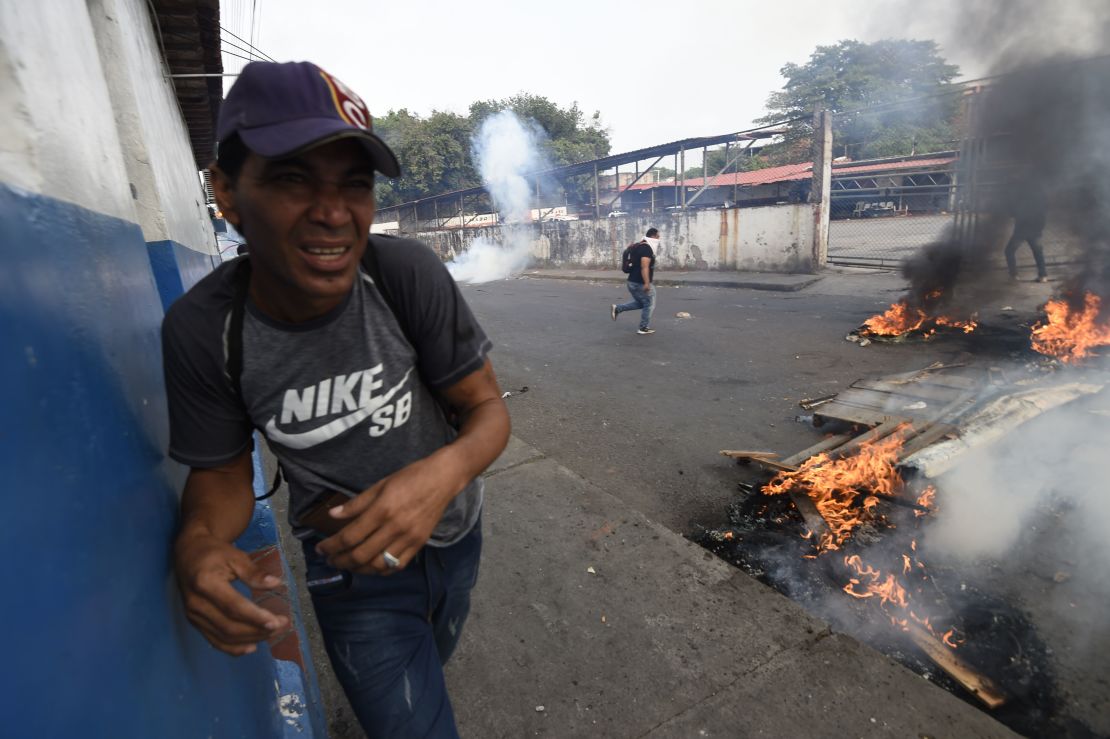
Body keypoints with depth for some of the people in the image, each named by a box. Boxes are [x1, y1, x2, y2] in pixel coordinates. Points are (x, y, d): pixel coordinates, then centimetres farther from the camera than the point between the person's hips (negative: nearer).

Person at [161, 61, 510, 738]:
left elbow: (489, 410, -20)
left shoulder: (408, 273, -26)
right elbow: (222, 471, -8)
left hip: (454, 529, 3)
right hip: (350, 561, -2)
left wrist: (444, 472, -40)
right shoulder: (202, 329, -22)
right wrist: (198, 544, -30)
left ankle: (405, 683, 69)